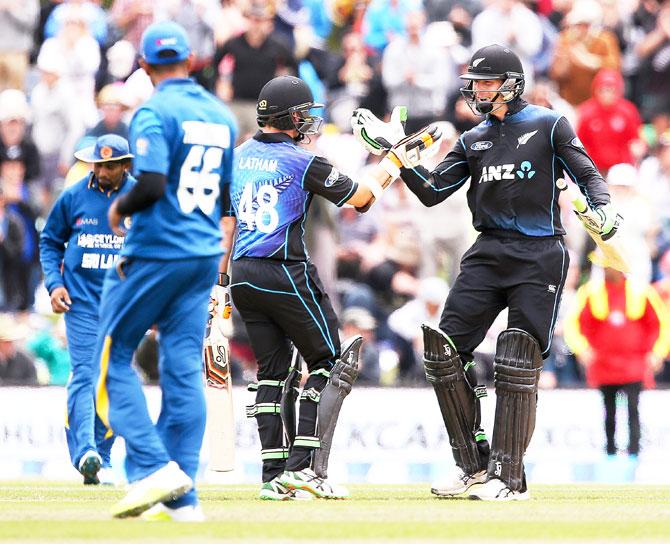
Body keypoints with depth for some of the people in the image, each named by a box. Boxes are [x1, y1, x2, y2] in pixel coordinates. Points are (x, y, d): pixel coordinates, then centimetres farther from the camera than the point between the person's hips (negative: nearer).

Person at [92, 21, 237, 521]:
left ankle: (153, 467, -10)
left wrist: (120, 208, -3)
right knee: (184, 368, 4)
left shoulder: (154, 112, -11)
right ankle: (181, 497, 1)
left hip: (156, 251, -6)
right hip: (206, 255, 6)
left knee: (114, 357, 4)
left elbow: (151, 185, -22)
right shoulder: (222, 115, 11)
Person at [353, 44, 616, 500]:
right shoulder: (474, 140, 15)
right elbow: (434, 192, 11)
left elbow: (587, 174, -3)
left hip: (539, 256, -5)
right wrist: (407, 162, -5)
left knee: (518, 364, -10)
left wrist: (603, 208, -23)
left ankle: (508, 478, -5)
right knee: (443, 350, -5)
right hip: (489, 253, 5)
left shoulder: (549, 126, 1)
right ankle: (474, 462, 5)